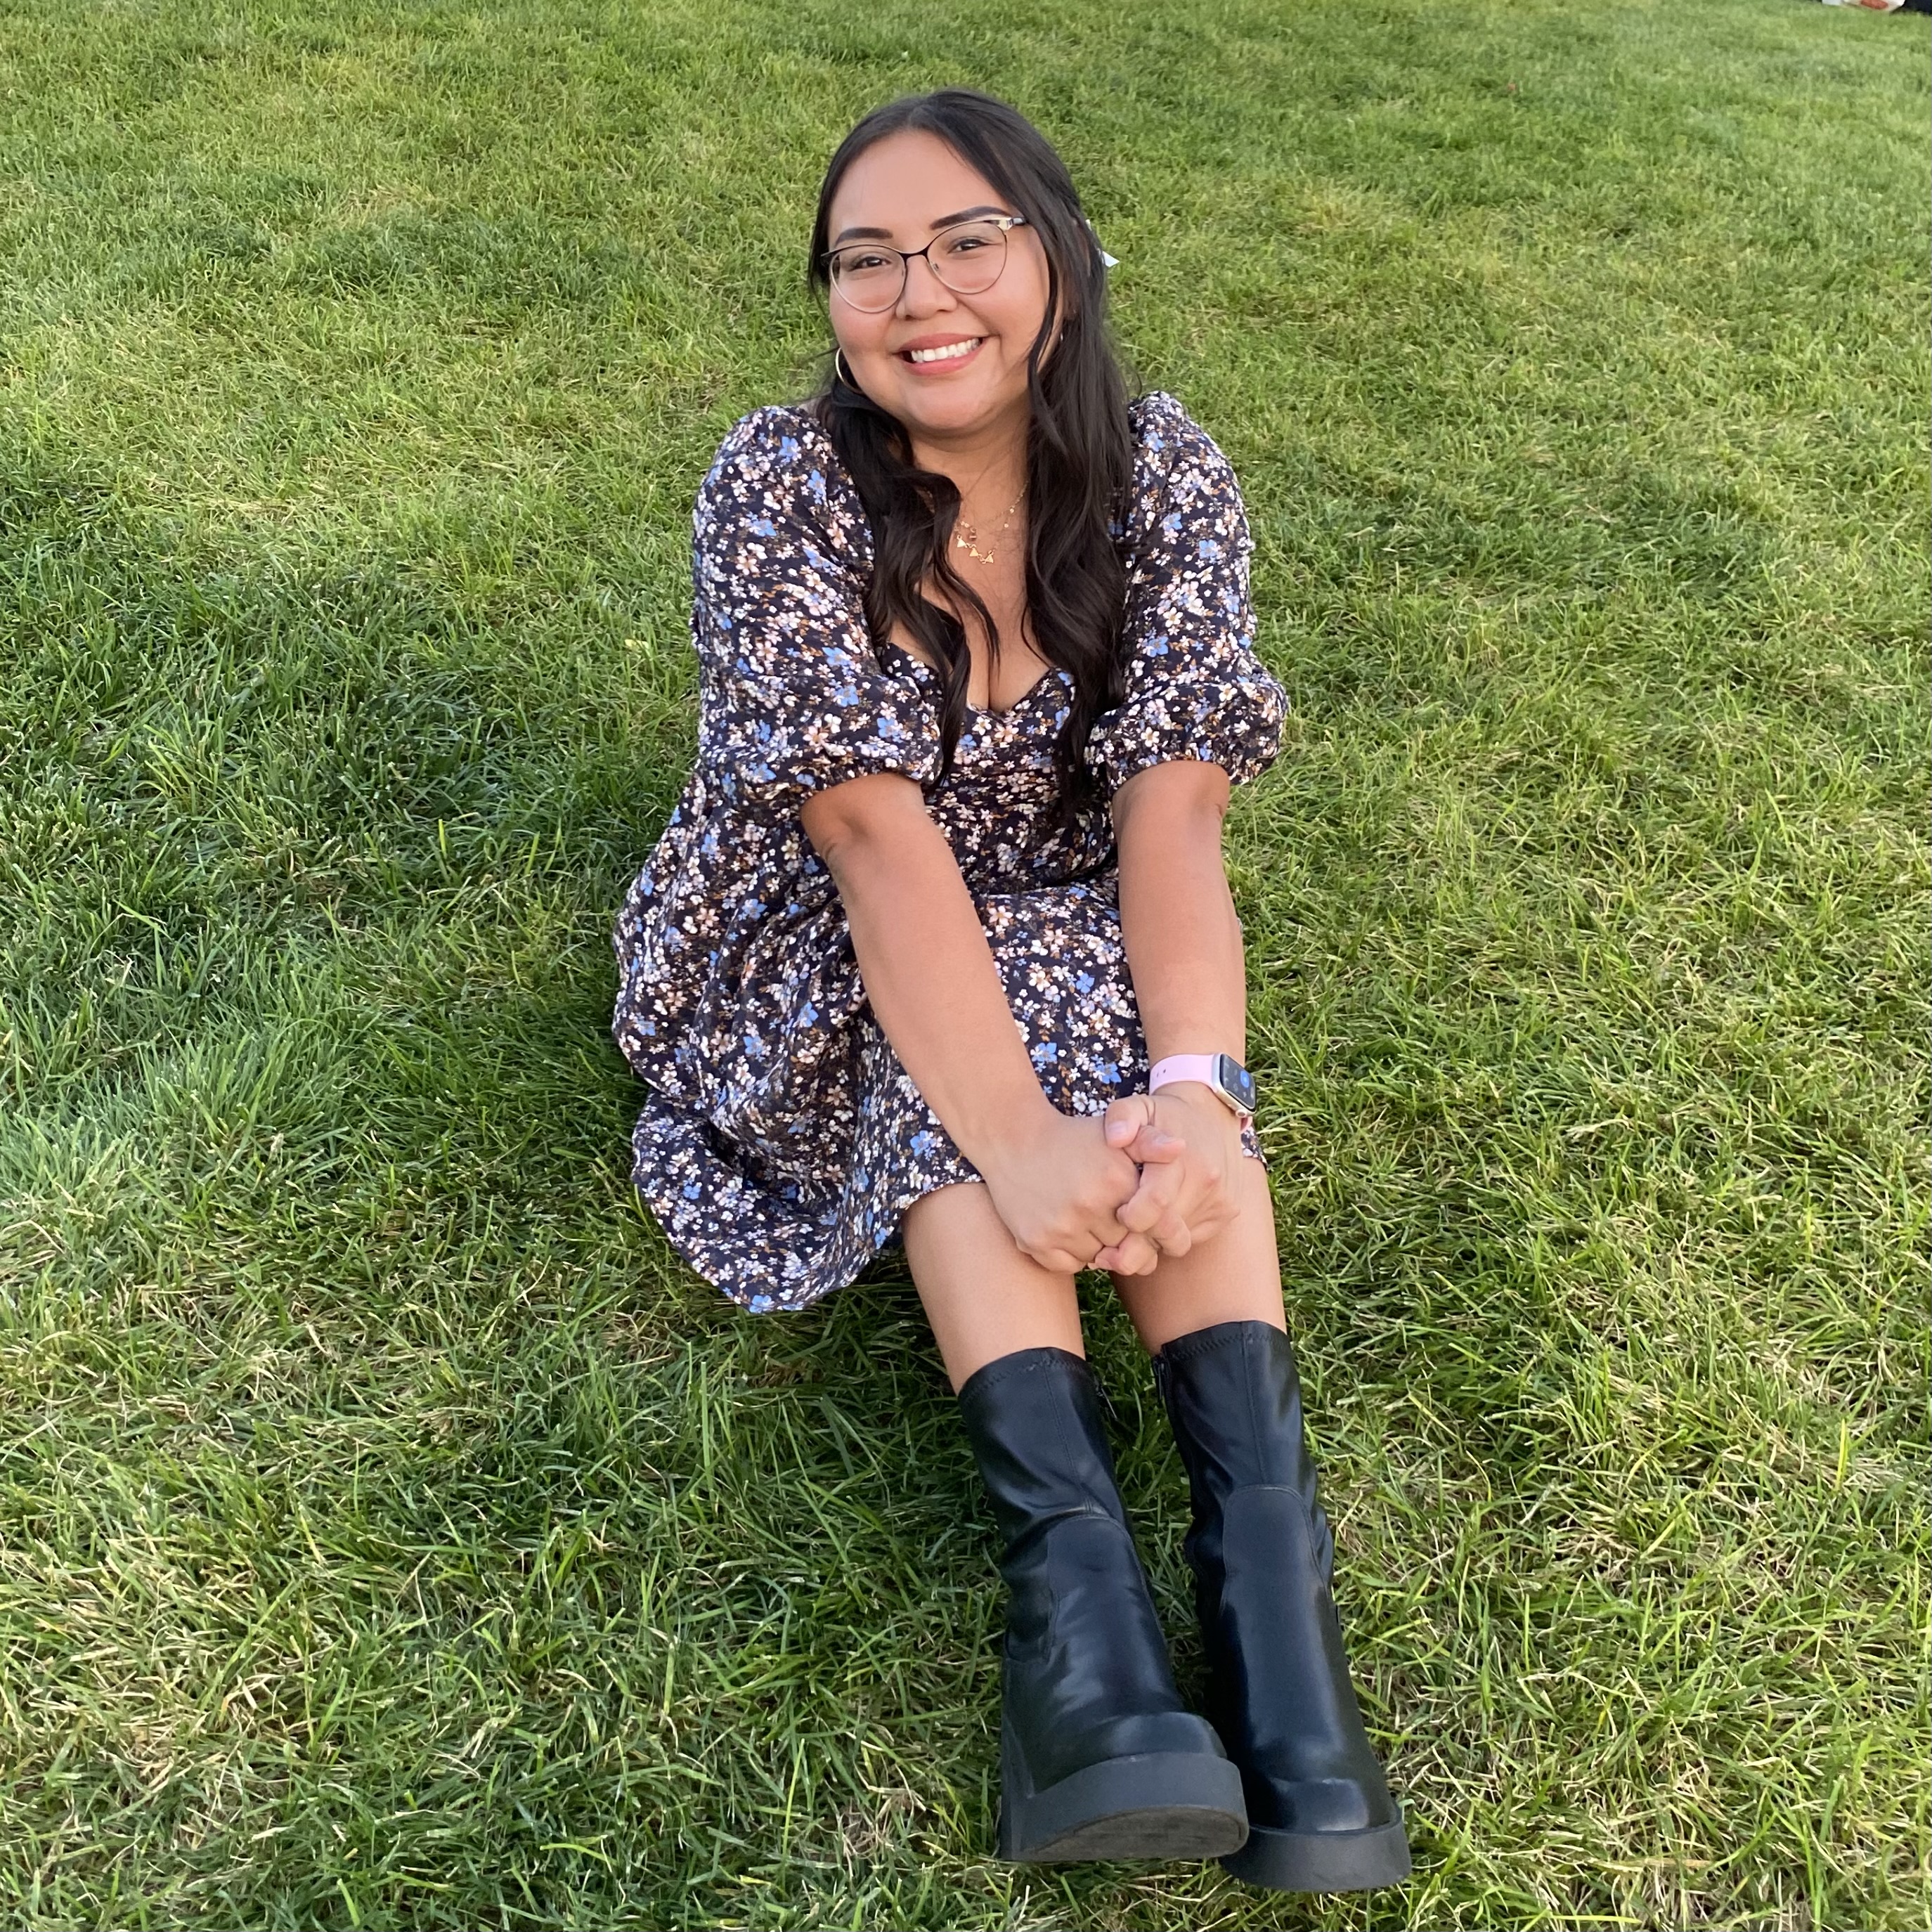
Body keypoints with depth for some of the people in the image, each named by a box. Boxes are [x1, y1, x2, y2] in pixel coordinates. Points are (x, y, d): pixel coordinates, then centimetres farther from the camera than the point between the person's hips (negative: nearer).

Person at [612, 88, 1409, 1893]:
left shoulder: (1165, 473, -12)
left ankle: (1266, 1545, -40)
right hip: (822, 949, -1)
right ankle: (1068, 1545, -44)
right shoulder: (780, 485, -20)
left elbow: (1173, 807, -22)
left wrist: (1196, 1091, -39)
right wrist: (1020, 1142, -41)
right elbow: (875, 829, -30)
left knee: (1132, 1028, -32)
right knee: (947, 1065, -35)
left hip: (1069, 923, 2)